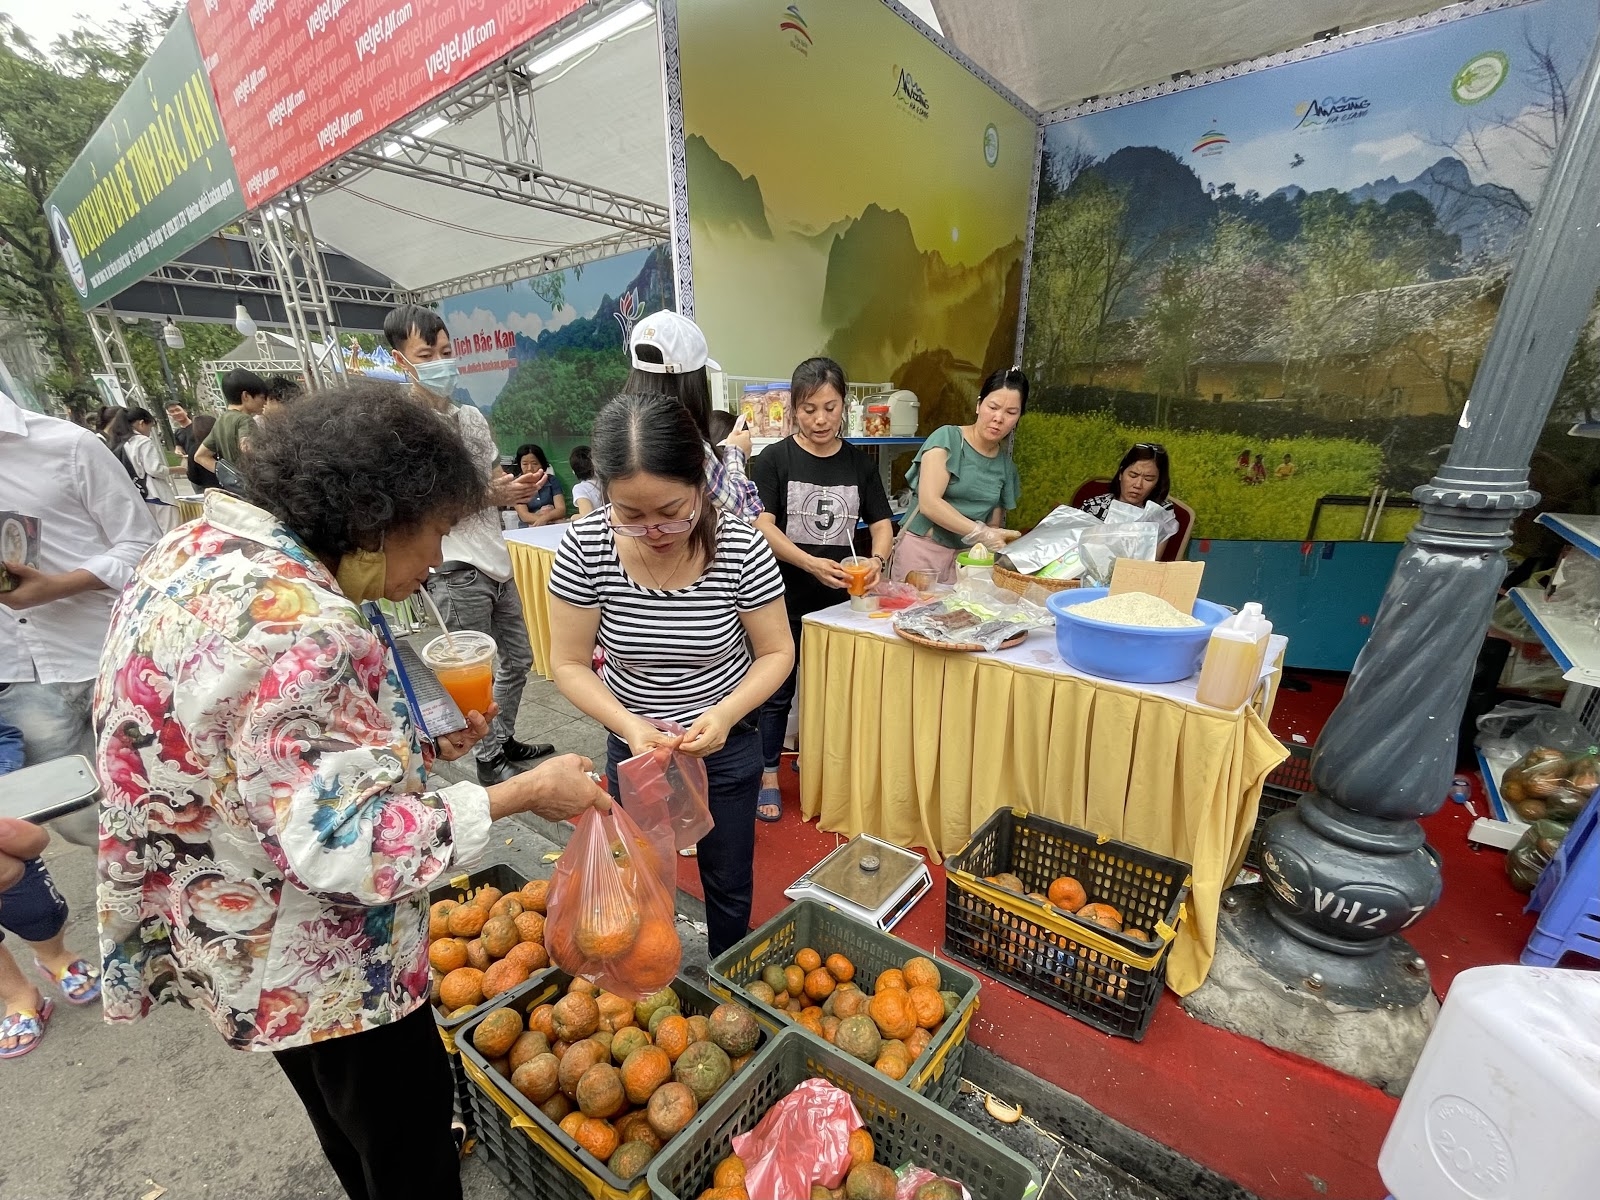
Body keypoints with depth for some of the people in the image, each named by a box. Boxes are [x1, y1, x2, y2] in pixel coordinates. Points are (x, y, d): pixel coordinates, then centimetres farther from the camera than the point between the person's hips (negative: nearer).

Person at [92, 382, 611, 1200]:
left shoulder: (202, 545, -2)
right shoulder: (296, 626, -34)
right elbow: (346, 847, -31)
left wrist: (411, 745, 3)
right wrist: (522, 793, -24)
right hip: (318, 965, -9)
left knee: (352, 1124, 34)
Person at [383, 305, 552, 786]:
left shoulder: (471, 417, 11)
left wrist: (518, 487, -3)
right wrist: (490, 497, -18)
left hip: (495, 559, 8)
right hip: (454, 568, -7)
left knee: (517, 658, 18)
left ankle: (504, 742, 37)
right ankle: (489, 762, 23)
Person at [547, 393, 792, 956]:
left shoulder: (741, 547, -23)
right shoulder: (585, 546, -20)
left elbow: (776, 652, -12)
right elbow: (569, 663, -11)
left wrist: (723, 716, -27)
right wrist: (629, 725, -26)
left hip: (727, 743, 0)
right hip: (634, 744, 1)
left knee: (728, 884, 21)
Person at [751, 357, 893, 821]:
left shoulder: (859, 463, 5)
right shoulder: (775, 459, -5)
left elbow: (882, 525, 4)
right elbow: (762, 527, -14)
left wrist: (876, 560, -19)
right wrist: (811, 563, -29)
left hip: (838, 600, 3)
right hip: (785, 598, -3)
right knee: (777, 689, 9)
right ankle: (769, 774, 27)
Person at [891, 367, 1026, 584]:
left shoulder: (1006, 464, 7)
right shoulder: (947, 438, -7)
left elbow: (993, 524, 11)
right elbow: (929, 503, -17)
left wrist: (997, 541, -11)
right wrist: (982, 533, -22)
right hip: (923, 550, -4)